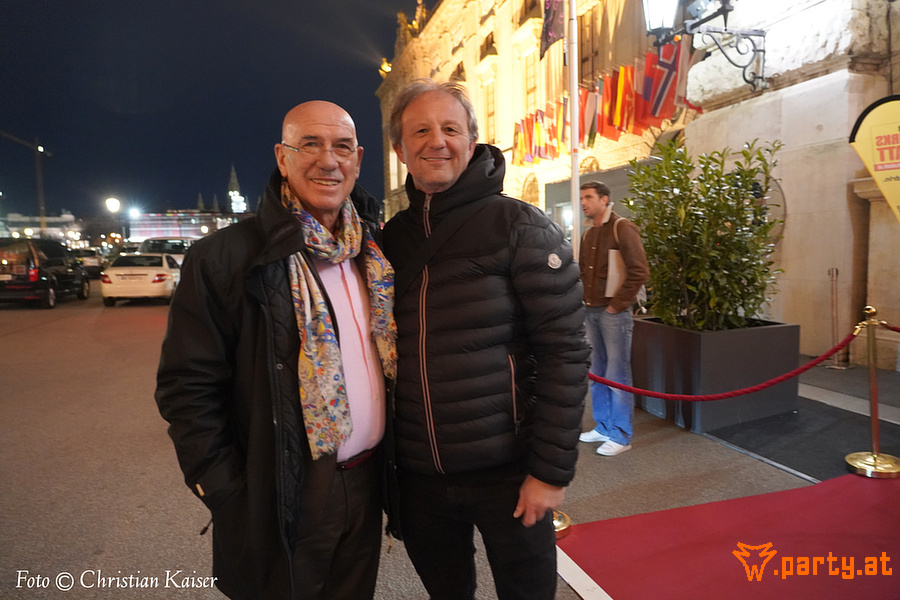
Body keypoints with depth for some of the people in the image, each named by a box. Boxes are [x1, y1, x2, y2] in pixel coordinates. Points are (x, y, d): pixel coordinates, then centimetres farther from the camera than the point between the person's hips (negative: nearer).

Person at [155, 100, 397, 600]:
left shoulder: (376, 254, 3)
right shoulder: (224, 257, -13)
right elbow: (187, 386, -11)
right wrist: (229, 495, -12)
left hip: (367, 483, 5)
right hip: (282, 498, -4)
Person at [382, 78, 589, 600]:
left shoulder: (519, 227, -9)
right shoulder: (392, 238, 4)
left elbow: (566, 351, -12)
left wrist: (552, 469, -14)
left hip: (507, 472, -4)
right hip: (417, 474, 4)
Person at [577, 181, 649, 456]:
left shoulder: (622, 228, -9)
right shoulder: (587, 235, 14)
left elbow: (639, 271, -16)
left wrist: (617, 304, -15)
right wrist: (585, 300, 10)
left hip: (614, 313, -8)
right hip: (592, 311, 8)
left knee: (617, 375, -2)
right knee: (598, 372, 14)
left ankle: (621, 436, 9)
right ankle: (603, 426, 28)